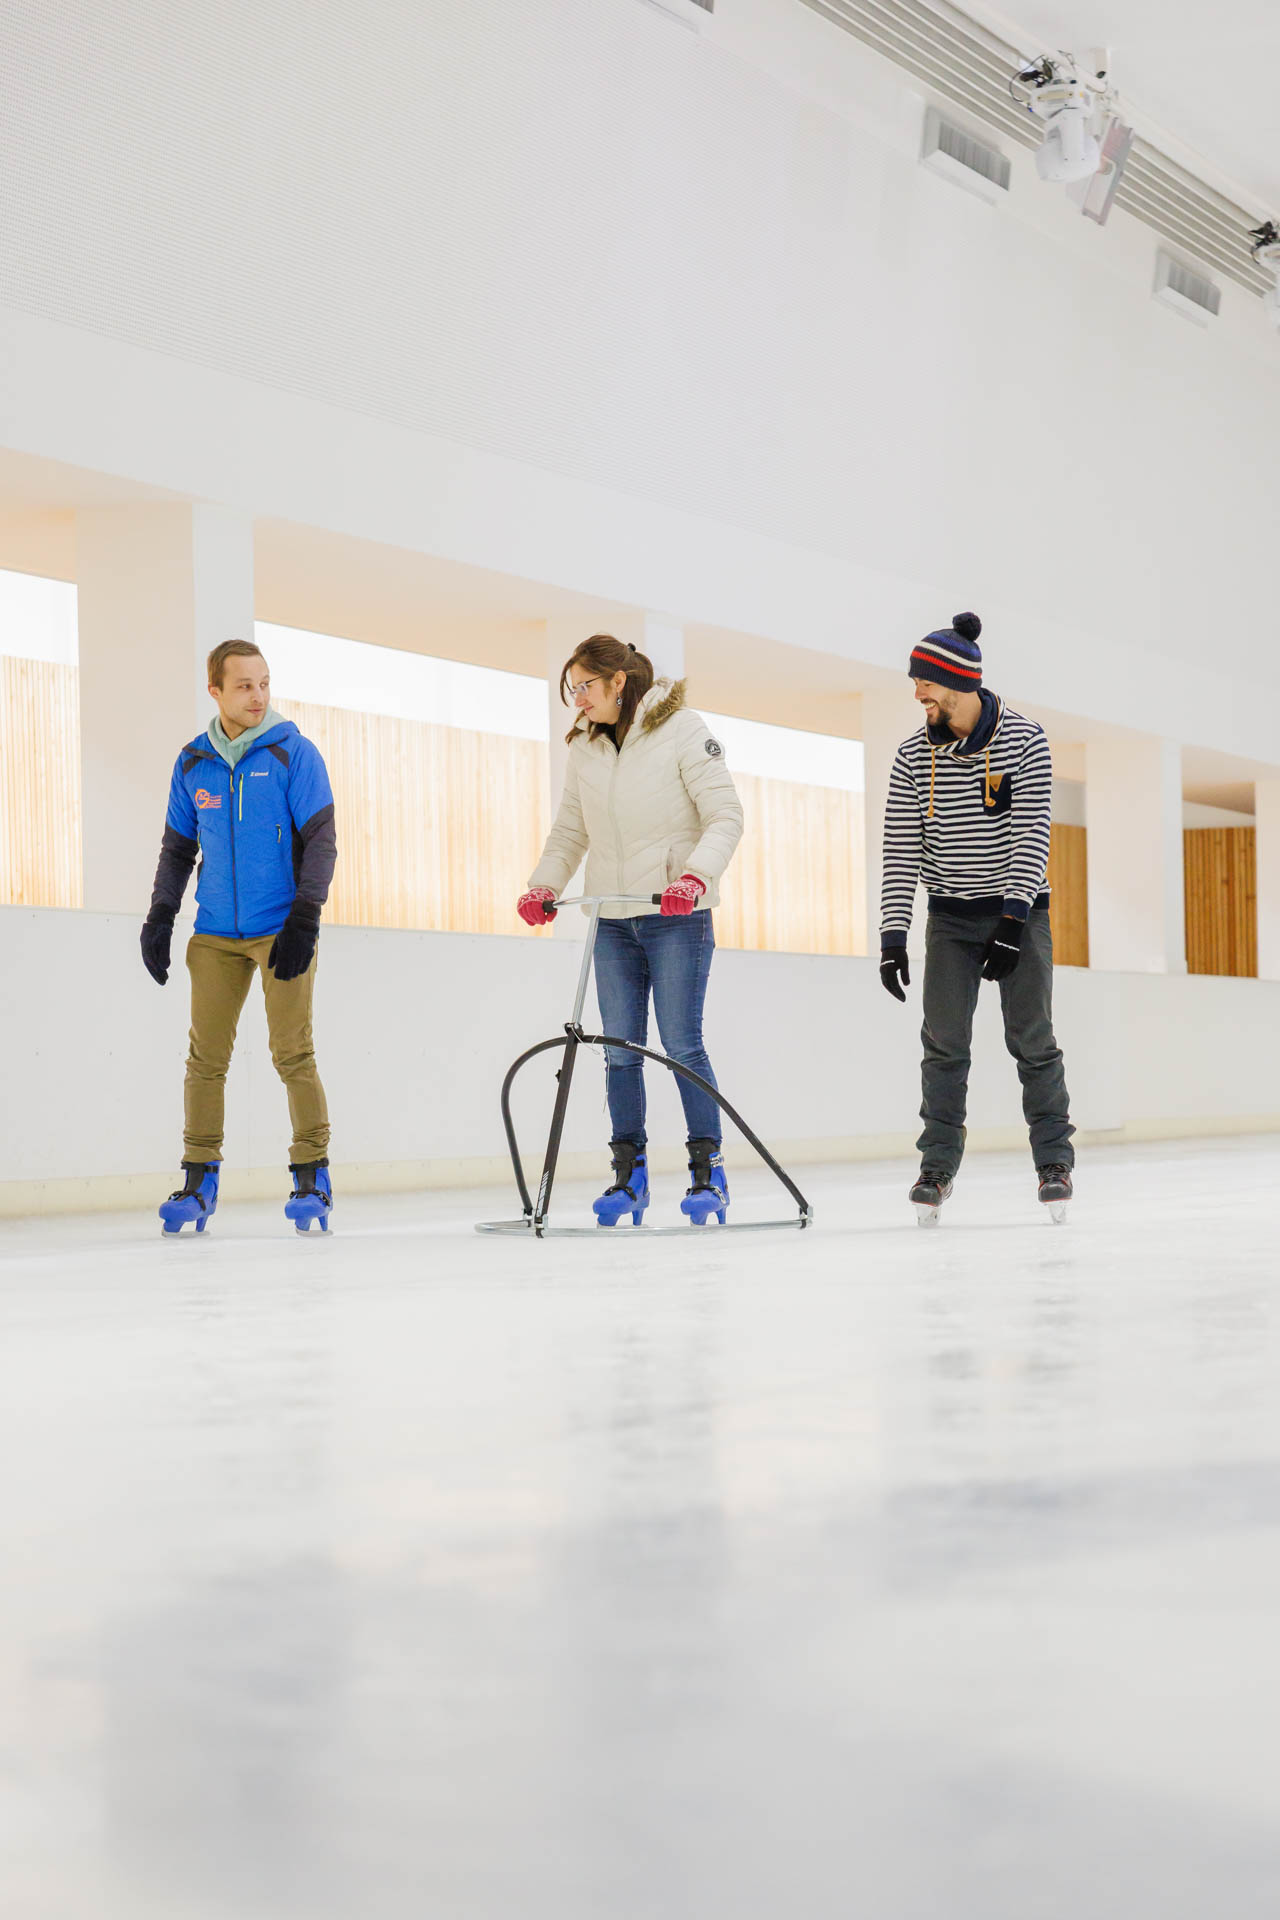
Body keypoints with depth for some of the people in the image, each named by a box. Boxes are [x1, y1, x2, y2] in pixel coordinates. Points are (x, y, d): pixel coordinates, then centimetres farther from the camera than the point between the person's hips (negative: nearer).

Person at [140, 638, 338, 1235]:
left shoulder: (293, 754, -2)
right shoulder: (193, 764, 9)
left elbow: (321, 840, -4)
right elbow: (177, 848, 18)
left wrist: (304, 918, -13)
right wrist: (159, 919, 9)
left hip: (282, 932, -3)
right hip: (215, 936, 3)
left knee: (293, 1055, -7)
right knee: (206, 1057, 1)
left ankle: (312, 1175, 3)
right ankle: (199, 1181, 8)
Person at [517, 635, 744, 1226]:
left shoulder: (682, 729, -6)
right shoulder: (584, 748, 11)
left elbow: (725, 815, -10)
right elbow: (569, 832, 17)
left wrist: (696, 874, -25)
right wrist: (545, 885, 0)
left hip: (676, 917, -5)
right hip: (612, 920, 5)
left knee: (681, 1044, -8)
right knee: (620, 1049, 3)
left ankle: (708, 1169, 0)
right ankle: (629, 1174, 9)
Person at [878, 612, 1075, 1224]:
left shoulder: (1024, 742, -10)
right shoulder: (914, 755, -2)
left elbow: (1032, 836, -14)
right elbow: (900, 850, -4)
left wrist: (1012, 921, -23)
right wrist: (892, 936, -11)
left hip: (1019, 912, -2)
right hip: (950, 917, 2)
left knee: (1031, 1038, -4)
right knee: (944, 1041, -4)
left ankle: (1054, 1160, 6)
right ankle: (938, 1165, 2)